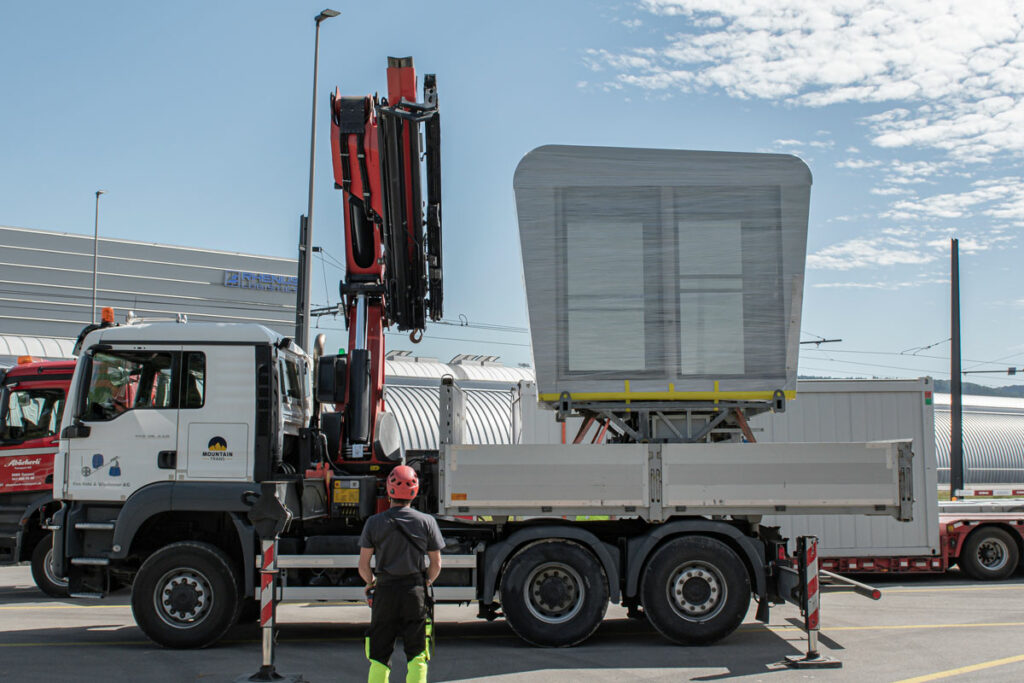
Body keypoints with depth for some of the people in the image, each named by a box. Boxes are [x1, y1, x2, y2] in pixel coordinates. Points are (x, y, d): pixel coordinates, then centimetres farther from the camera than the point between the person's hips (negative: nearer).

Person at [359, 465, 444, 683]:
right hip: (415, 591, 0)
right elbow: (436, 564, 2)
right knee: (417, 655, 8)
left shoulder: (374, 522, -3)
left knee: (379, 656, 9)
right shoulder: (427, 522, -2)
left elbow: (363, 566, -1)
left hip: (385, 591, 0)